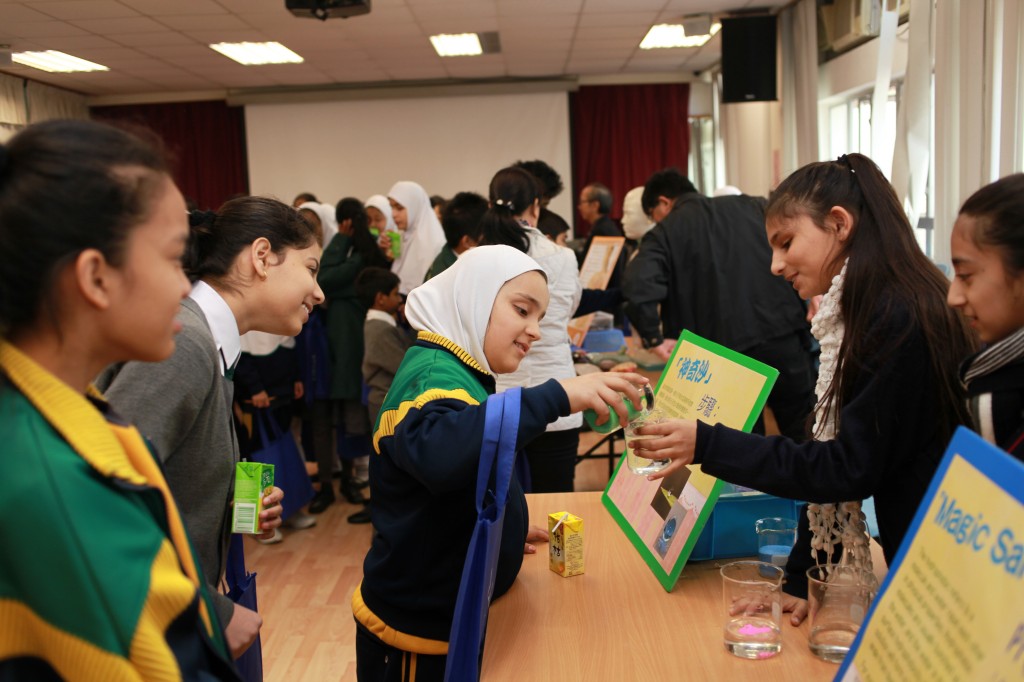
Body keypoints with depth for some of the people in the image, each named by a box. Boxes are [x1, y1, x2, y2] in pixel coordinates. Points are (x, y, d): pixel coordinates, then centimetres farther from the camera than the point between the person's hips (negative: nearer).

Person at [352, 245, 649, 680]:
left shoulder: (458, 372, 9)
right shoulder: (433, 374, -22)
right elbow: (435, 453, -46)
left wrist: (506, 529, 5)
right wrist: (557, 396, -46)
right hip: (419, 633, -9)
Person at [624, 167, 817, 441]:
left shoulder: (664, 233, 2)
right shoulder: (753, 206, 15)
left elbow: (639, 288, -17)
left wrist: (654, 338, -6)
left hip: (725, 353, -2)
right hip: (783, 334, 3)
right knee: (805, 437, 13)